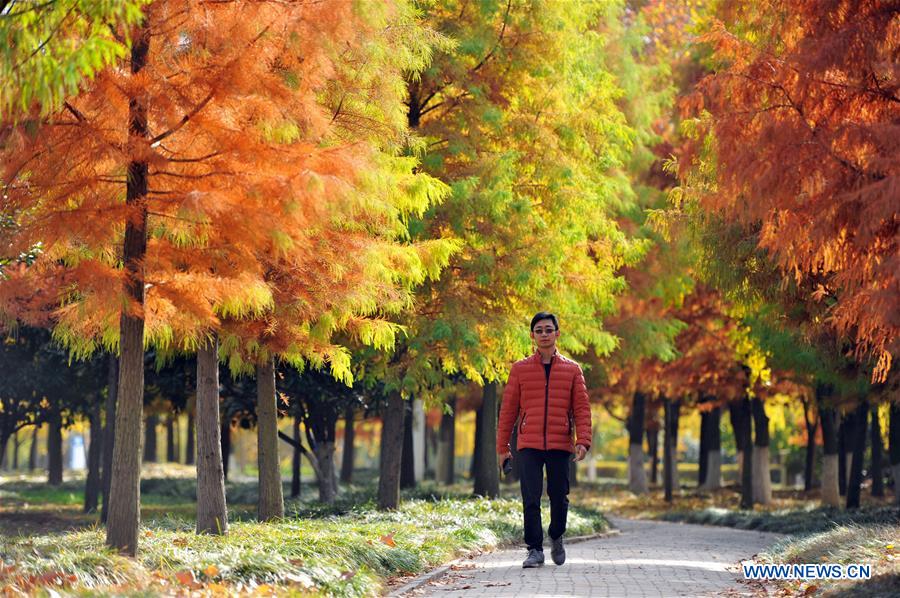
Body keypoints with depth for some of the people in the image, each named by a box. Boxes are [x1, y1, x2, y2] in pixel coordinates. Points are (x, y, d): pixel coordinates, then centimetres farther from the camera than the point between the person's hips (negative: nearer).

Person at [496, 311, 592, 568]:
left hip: (560, 444, 1)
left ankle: (556, 537, 31)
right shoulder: (520, 369, 7)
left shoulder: (572, 369, 8)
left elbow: (582, 408, 4)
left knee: (559, 497, 6)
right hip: (529, 445, 0)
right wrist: (502, 446, 6)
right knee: (531, 499, -6)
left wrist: (583, 440, -9)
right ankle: (535, 550, 0)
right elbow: (508, 409, 8)